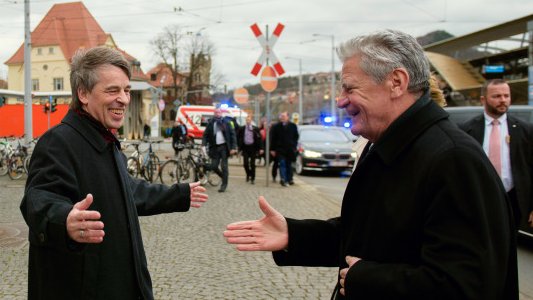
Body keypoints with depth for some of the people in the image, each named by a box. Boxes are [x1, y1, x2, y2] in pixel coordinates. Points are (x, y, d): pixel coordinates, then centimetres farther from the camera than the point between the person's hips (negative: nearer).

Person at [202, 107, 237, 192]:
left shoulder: (226, 122, -1)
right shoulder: (210, 123, 5)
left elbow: (232, 134, -2)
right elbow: (205, 135, 4)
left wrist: (233, 147, -10)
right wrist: (204, 145, -13)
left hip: (224, 147, -3)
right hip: (215, 147, 3)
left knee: (224, 166, -1)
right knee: (213, 166, 1)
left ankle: (224, 184, 10)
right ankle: (224, 176, 28)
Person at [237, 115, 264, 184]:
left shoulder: (255, 129, 0)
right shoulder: (241, 129, 3)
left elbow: (259, 138, 0)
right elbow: (238, 137, 9)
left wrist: (260, 148, -6)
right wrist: (239, 146, 0)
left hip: (253, 147, -1)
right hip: (245, 147, 1)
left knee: (252, 164, 0)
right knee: (245, 163, -4)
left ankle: (252, 178, 10)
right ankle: (248, 174, 22)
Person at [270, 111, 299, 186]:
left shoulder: (293, 126, 5)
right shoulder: (276, 126, 1)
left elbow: (296, 137, 11)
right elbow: (272, 139, 2)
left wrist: (294, 147, 3)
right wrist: (272, 149, -3)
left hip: (290, 149, 2)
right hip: (280, 149, -2)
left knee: (289, 165, 10)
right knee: (282, 164, -10)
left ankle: (289, 179, 18)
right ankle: (283, 179, -19)